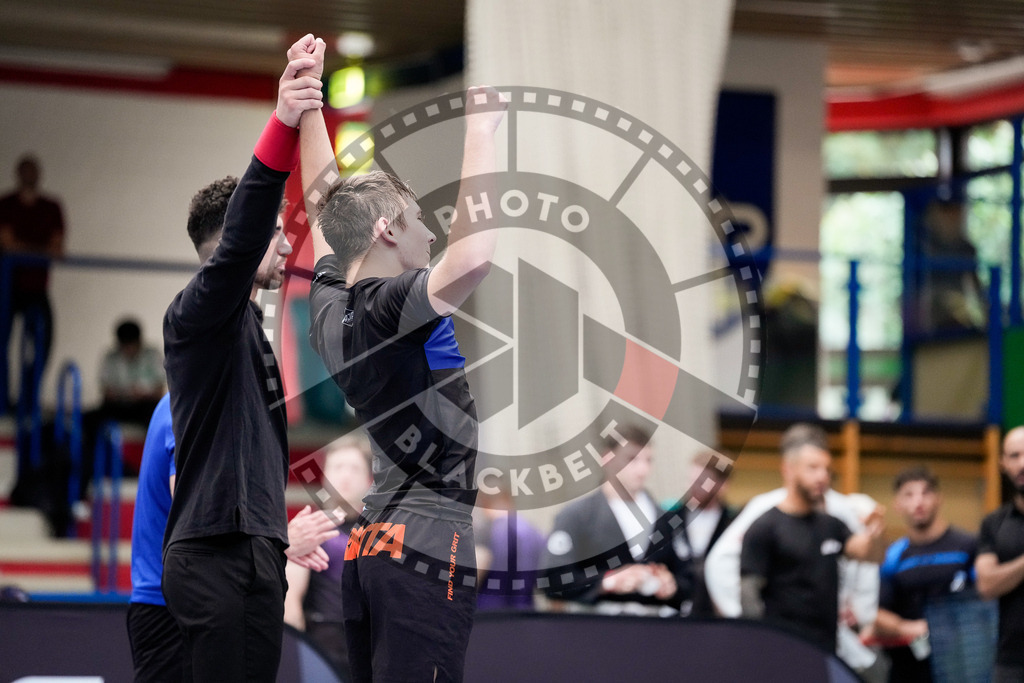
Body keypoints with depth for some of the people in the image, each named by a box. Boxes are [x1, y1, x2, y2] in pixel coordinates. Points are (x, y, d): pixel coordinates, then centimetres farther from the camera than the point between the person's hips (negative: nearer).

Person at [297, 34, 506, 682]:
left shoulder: (330, 307, 10)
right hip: (428, 544, -9)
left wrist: (309, 105, 31)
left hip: (367, 549, 9)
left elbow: (326, 208, 25)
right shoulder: (393, 308, -14)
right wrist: (482, 129, -25)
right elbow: (473, 257, -32)